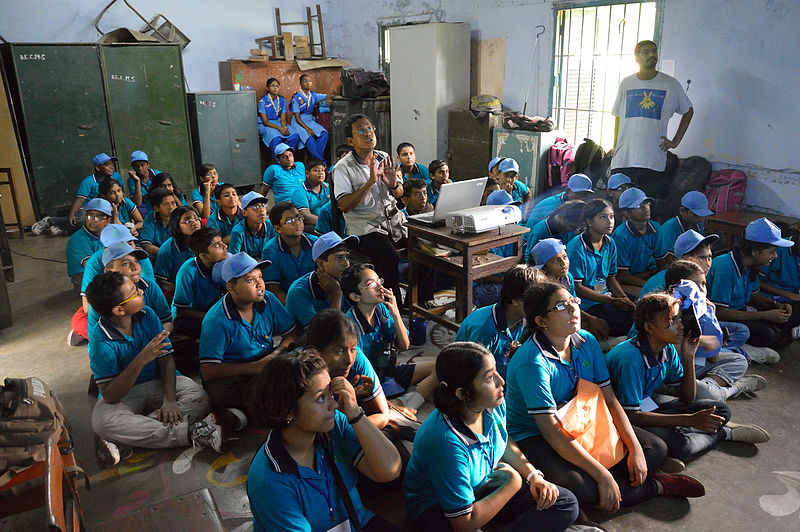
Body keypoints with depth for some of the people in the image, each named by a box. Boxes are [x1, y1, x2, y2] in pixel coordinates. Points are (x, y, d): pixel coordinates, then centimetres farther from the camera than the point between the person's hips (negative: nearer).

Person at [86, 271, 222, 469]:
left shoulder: (147, 315, -9)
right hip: (124, 391, -3)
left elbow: (166, 359, -7)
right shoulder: (101, 343, -20)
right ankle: (192, 431, -36)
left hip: (160, 382, 3)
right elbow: (109, 396, -23)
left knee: (200, 400, -24)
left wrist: (170, 399, -22)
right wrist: (140, 361, -36)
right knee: (102, 421, -35)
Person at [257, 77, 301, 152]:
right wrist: (280, 128, -24)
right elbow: (265, 122, -12)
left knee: (295, 136, -25)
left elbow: (283, 119, 4)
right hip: (266, 125, -4)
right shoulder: (263, 101, -8)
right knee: (276, 139, -37)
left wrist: (284, 127, -21)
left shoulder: (282, 100, 6)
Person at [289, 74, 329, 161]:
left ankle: (315, 158, -22)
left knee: (324, 133, -21)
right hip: (299, 122, -5)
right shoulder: (297, 98, -7)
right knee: (309, 138, -32)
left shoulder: (313, 95, 9)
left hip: (310, 120, 6)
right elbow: (297, 117, -11)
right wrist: (307, 129, -21)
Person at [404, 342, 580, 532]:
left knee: (567, 504, -5)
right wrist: (513, 484, -18)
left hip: (486, 486, 8)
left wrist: (533, 475, -3)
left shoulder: (494, 404, -13)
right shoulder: (445, 441, -36)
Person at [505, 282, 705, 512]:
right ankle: (656, 486, -6)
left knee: (656, 449, -1)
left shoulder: (587, 342, -3)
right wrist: (603, 476, -28)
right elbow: (552, 432, -28)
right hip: (533, 436, -7)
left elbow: (610, 400, 0)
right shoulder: (533, 361, -26)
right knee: (579, 487, -32)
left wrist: (635, 448, -12)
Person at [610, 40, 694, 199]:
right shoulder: (626, 84, 10)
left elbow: (688, 111, 19)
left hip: (654, 163, -1)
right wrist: (615, 147, 11)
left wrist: (675, 142, 10)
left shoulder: (671, 84, 6)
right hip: (623, 161, 1)